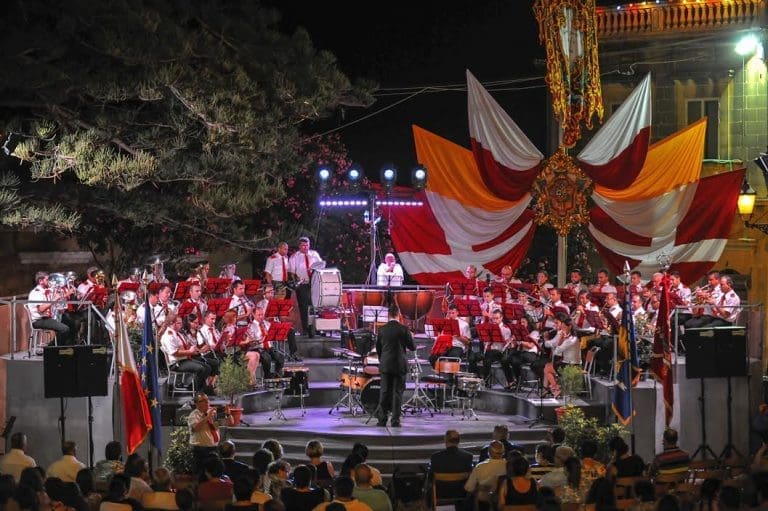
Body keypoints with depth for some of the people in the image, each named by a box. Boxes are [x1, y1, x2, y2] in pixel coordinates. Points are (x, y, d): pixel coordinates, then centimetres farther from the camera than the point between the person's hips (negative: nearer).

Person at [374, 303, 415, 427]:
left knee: (384, 393, 7)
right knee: (397, 393, 1)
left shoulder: (382, 329, 1)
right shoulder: (403, 329, -8)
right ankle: (395, 421, -2)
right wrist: (411, 338, 18)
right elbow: (412, 347, -2)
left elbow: (378, 348, 8)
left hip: (385, 365, 2)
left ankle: (382, 420, 6)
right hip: (399, 365, -2)